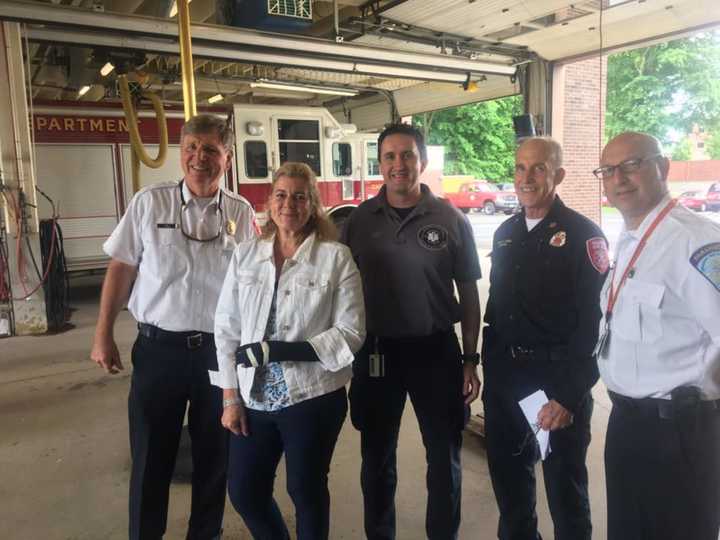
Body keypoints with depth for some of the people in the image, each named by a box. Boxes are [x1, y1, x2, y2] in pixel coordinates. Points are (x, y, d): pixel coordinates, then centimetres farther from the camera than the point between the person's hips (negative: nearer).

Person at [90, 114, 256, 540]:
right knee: (151, 456, 11)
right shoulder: (149, 202, -3)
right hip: (159, 347, -1)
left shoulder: (241, 213, 0)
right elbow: (121, 268, 2)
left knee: (215, 454, 15)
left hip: (220, 349, 1)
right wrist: (104, 334, 1)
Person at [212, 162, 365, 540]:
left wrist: (291, 351, -21)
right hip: (254, 398, 4)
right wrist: (230, 397, 2)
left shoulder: (336, 257, -8)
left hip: (312, 397, -3)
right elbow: (226, 329, 4)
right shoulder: (245, 255, 3)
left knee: (306, 491, 13)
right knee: (243, 492, 15)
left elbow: (351, 333, -10)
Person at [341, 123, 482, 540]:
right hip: (376, 351, 1)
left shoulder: (451, 220, -4)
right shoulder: (360, 221, 0)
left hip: (436, 351, -1)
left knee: (444, 458, 15)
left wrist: (470, 360, -1)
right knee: (377, 458, 16)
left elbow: (468, 294, 1)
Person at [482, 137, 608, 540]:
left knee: (565, 486, 11)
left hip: (558, 379, -5)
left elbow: (593, 321, -15)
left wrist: (569, 394, -20)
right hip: (504, 378, 6)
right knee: (508, 477, 19)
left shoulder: (583, 234, -10)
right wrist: (490, 366, 12)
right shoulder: (506, 233, 9)